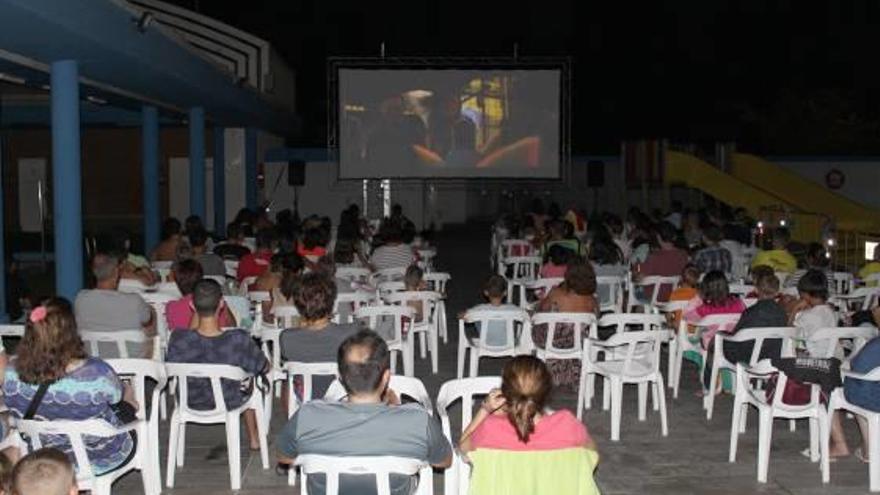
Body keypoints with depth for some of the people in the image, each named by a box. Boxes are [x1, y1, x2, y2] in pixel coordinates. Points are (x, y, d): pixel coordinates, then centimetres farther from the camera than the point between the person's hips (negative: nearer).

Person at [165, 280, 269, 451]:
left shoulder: (178, 339, -30)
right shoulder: (239, 340, -35)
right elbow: (265, 368, -16)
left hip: (191, 403, 2)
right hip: (230, 403, -2)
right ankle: (254, 439, 49)